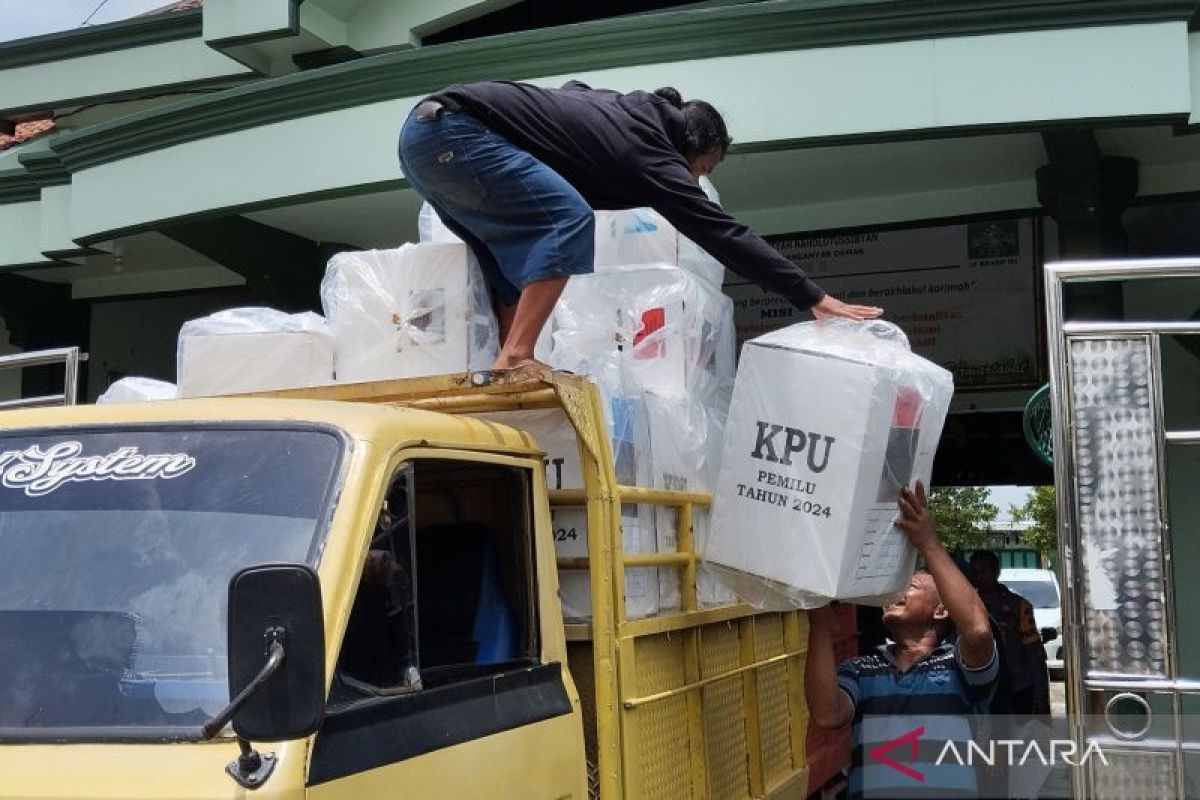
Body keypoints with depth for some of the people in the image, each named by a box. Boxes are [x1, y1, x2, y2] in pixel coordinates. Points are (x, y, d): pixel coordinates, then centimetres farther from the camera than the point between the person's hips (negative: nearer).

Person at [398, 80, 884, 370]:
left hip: (424, 129, 10)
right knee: (568, 218, -16)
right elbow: (721, 232, -7)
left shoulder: (623, 109, 20)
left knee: (514, 266, 13)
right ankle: (515, 363, -21)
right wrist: (812, 298, -6)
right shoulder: (648, 154, -5)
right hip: (454, 131, -10)